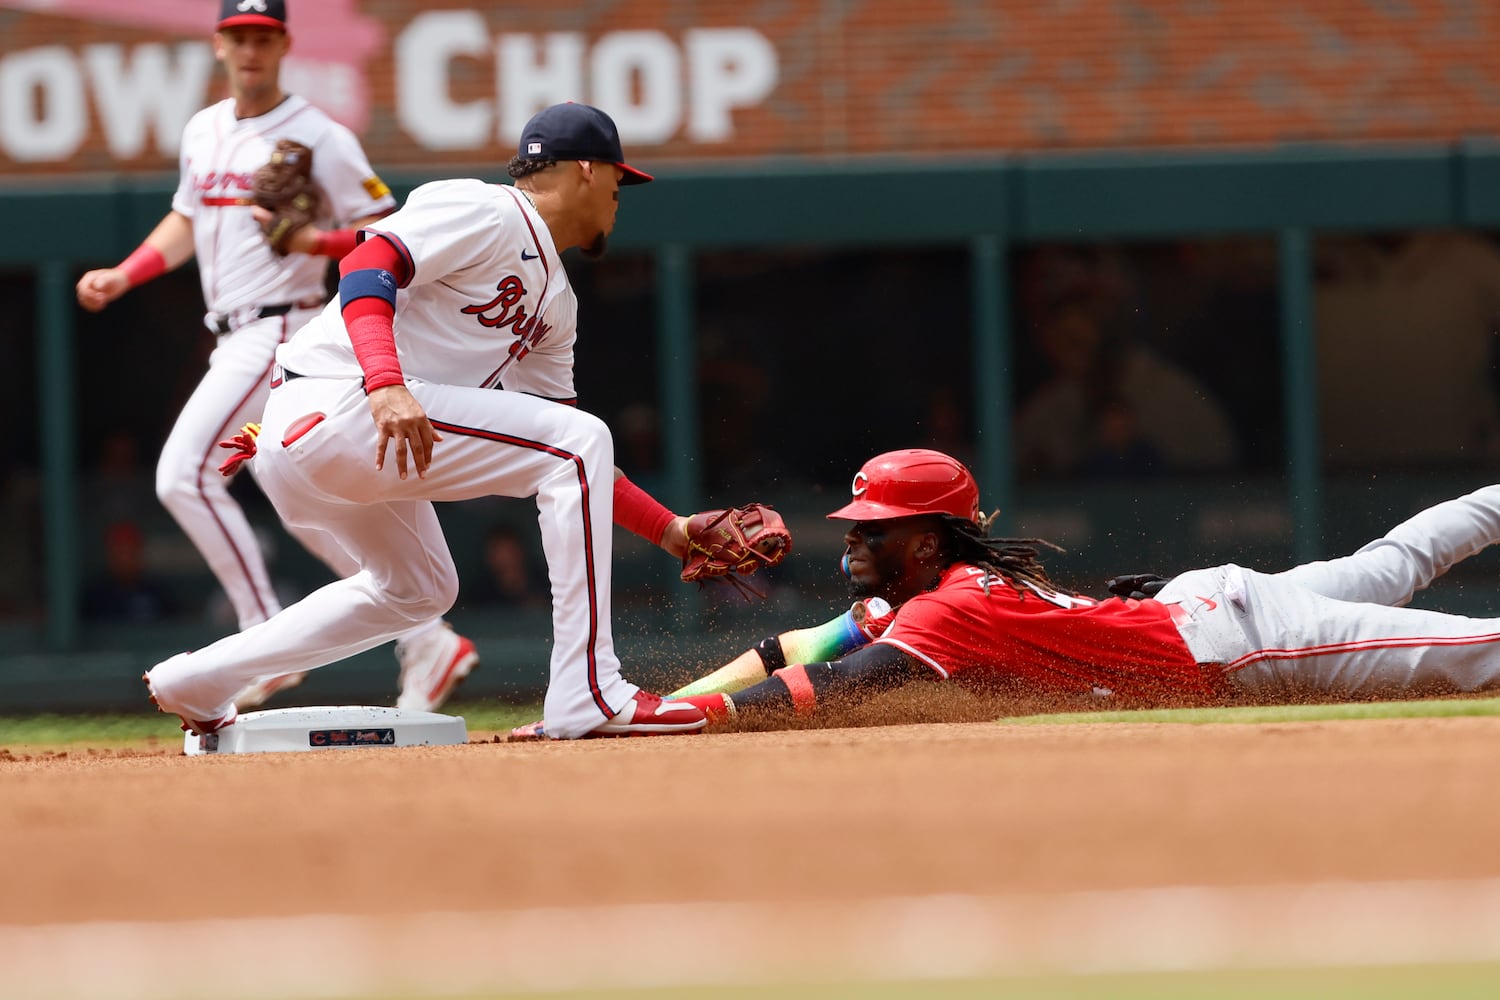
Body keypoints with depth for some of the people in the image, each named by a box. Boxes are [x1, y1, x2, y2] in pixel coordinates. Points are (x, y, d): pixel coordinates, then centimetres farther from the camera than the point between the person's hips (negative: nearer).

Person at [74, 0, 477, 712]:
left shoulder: (319, 139, -8)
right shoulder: (202, 132, 15)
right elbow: (185, 220, 27)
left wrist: (314, 241, -24)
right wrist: (122, 276, 14)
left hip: (281, 330, -8)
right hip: (234, 339, 8)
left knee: (186, 473, -18)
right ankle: (428, 643, 12)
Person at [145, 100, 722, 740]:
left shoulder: (554, 303, 23)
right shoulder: (483, 211, -5)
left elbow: (569, 467, 23)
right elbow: (366, 266, -21)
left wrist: (670, 531, 15)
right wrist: (385, 384, -36)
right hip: (331, 403, -10)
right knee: (579, 439, -12)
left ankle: (196, 683, 27)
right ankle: (588, 697, -15)